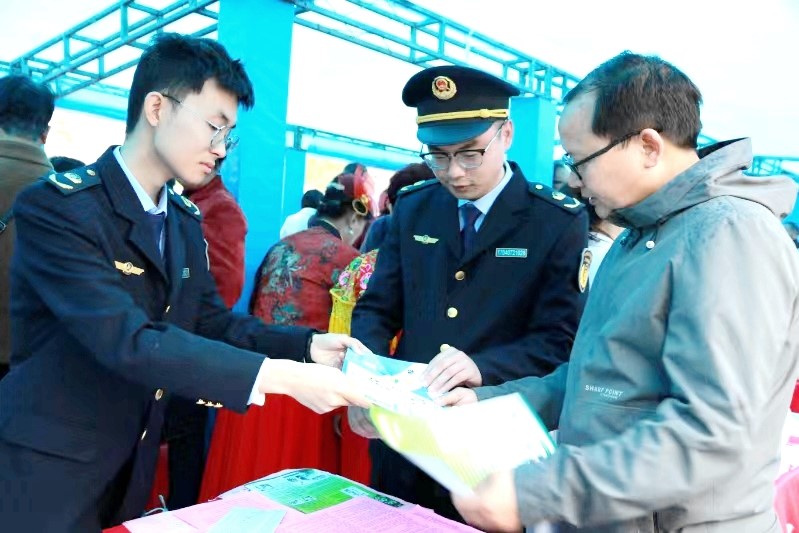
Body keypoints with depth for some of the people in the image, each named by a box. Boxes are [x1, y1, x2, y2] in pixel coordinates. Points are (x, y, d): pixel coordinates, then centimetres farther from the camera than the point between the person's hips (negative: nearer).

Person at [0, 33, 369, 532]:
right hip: (47, 475, -6)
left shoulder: (186, 220, 4)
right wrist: (282, 376, -34)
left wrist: (307, 345, -12)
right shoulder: (57, 207, -21)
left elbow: (213, 321, 4)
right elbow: (129, 342, -31)